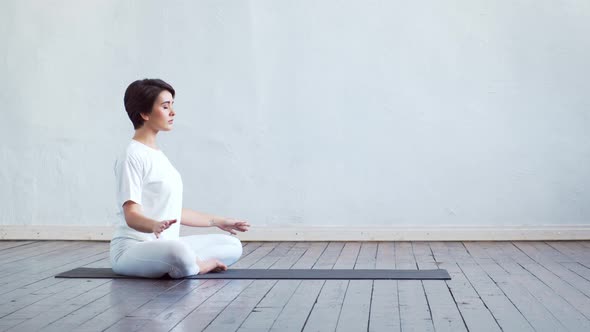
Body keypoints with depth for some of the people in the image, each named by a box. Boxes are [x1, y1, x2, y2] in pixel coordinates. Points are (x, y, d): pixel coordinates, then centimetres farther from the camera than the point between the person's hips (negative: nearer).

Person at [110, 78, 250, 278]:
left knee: (232, 246, 8)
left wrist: (217, 221, 27)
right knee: (179, 251, -40)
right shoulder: (132, 156, -12)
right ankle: (199, 265, -9)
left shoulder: (158, 155, 16)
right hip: (132, 249, -9)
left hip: (164, 246, 9)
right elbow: (132, 215, -21)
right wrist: (155, 225, -43)